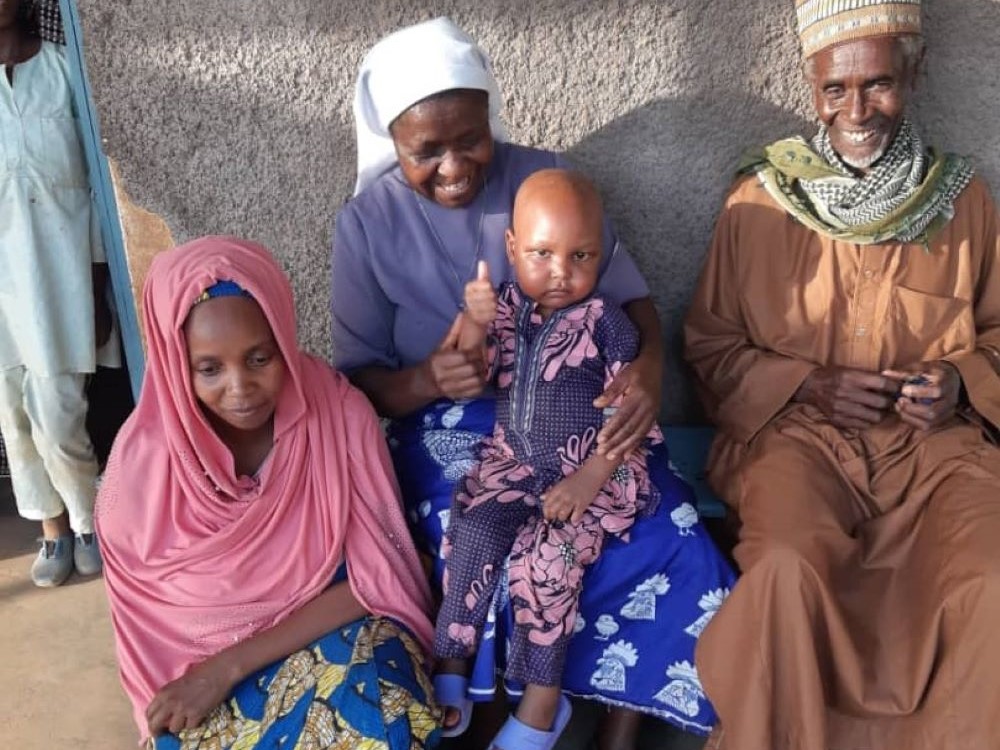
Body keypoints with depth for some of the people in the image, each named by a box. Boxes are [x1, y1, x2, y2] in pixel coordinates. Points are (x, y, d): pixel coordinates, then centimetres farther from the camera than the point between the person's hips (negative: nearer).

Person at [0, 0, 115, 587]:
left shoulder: (69, 71, -1)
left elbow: (99, 182, -1)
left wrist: (99, 291, -4)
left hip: (57, 274, -3)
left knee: (57, 422, -4)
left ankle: (88, 523, 21)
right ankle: (55, 529, 28)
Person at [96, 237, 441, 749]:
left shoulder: (340, 413, -17)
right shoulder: (142, 458, -15)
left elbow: (372, 579, -15)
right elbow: (147, 612, 1)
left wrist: (229, 668, -19)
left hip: (333, 627, 0)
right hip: (200, 662, 1)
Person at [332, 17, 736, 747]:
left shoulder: (545, 175, 2)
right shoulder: (367, 224, -2)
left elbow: (629, 293, 3)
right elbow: (360, 380, 0)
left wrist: (649, 365, -21)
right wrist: (427, 380, -23)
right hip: (452, 426, -1)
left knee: (669, 551, -20)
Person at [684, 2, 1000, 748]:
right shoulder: (758, 203, 2)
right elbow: (711, 346, 6)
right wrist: (810, 384, -9)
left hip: (933, 438, 2)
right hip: (794, 429, -1)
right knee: (788, 569, -32)